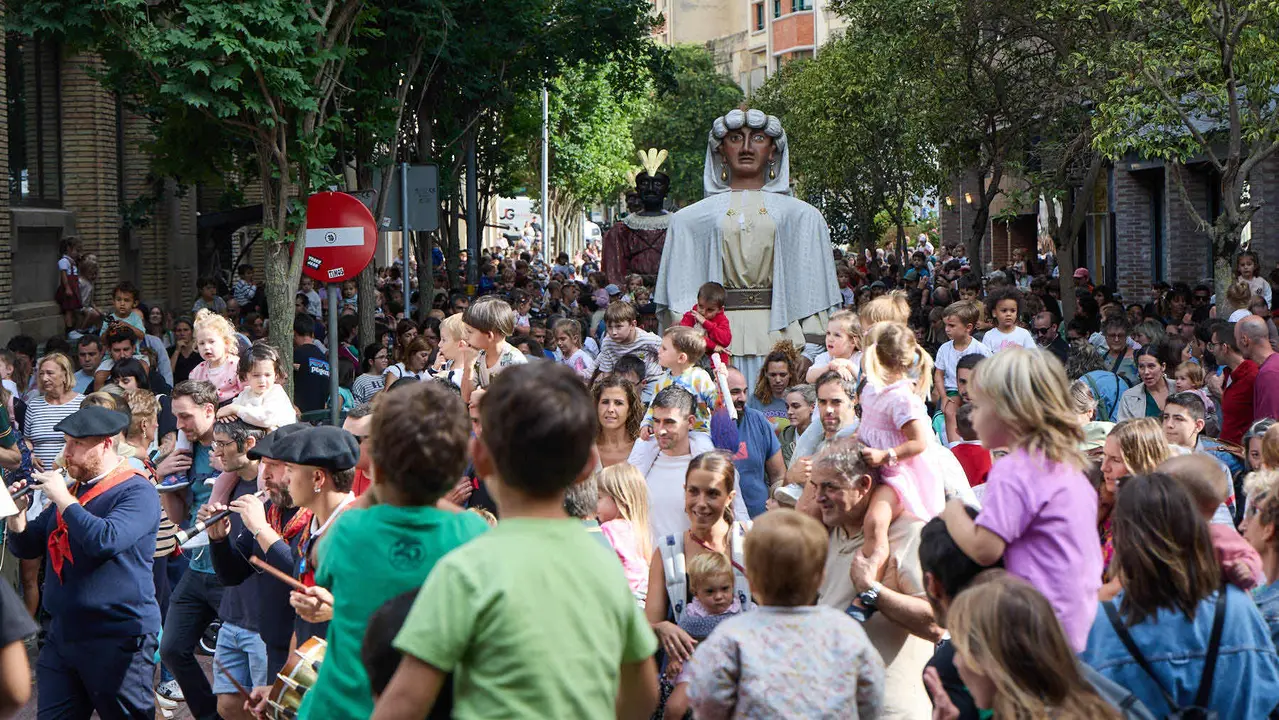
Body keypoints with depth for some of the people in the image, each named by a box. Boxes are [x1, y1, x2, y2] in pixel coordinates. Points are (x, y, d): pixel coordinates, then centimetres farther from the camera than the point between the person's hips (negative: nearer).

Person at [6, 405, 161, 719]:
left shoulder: (137, 492, -10)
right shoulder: (71, 490, 15)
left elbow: (106, 540, -27)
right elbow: (27, 547, 18)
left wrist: (62, 498, -18)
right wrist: (16, 513, -2)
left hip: (118, 640, -8)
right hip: (62, 635, 8)